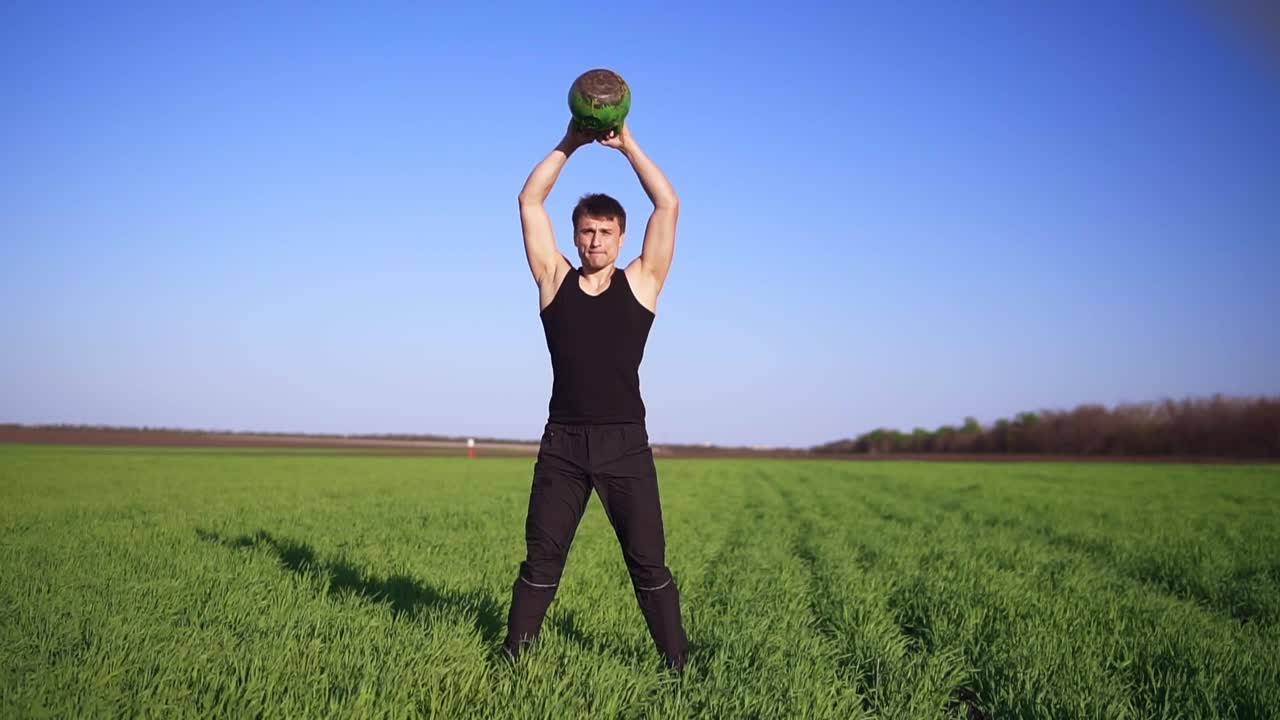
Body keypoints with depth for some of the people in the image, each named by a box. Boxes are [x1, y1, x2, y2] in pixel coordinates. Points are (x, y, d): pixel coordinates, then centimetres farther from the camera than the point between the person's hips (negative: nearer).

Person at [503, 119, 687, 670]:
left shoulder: (641, 283, 6)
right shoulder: (555, 280, 9)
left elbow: (668, 205, 0)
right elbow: (529, 202, 7)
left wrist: (628, 145, 1)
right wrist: (569, 144, 4)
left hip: (624, 443, -1)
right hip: (562, 441, 1)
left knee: (649, 563, 1)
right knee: (540, 560, 6)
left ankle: (678, 665, 7)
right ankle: (512, 658, 14)